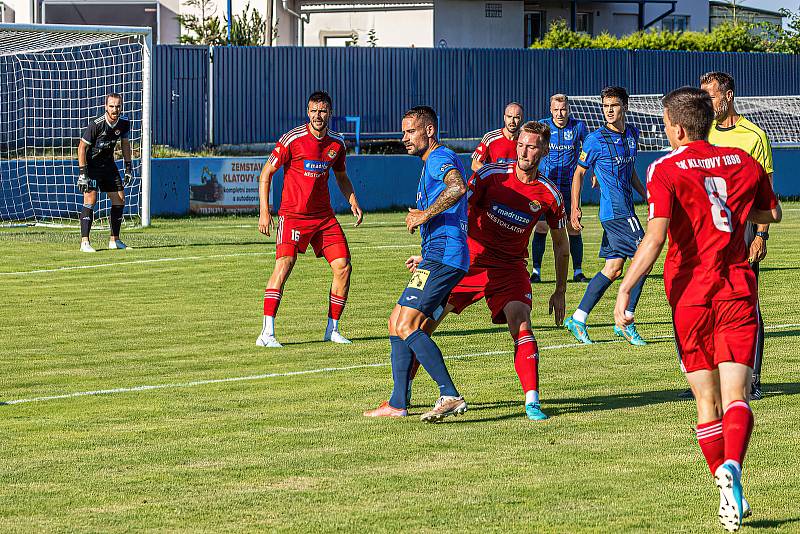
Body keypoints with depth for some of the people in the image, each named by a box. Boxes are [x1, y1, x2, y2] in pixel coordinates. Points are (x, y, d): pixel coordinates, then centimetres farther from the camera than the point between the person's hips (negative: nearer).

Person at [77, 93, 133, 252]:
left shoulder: (124, 122, -7)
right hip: (91, 163, -6)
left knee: (119, 200, 4)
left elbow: (125, 143, 11)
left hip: (108, 164, 6)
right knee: (90, 199, -18)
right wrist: (82, 173, -22)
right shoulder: (96, 124, -25)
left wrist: (128, 167, 9)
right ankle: (85, 242, -18)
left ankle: (114, 240, 15)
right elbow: (82, 147, -18)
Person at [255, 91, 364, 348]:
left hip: (324, 216, 5)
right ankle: (267, 333, -22)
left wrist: (353, 202, 7)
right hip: (292, 214, -5)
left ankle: (332, 329, 15)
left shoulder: (337, 143, 5)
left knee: (343, 267, -1)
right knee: (284, 264, -21)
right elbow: (266, 174, -6)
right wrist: (264, 212, -13)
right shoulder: (293, 139, -11)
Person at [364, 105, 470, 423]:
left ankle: (451, 396, -21)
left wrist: (425, 215, -21)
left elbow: (458, 187, -31)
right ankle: (397, 405, 13)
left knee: (405, 326, -17)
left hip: (442, 258, -11)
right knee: (397, 325, 12)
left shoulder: (440, 158, -8)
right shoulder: (432, 164, 25)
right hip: (438, 258, 11)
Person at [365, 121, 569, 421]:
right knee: (423, 322, -5)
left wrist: (560, 292, 9)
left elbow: (561, 244, 9)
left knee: (521, 325, -25)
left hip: (510, 268, 0)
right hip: (468, 260, 0)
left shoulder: (549, 194, -4)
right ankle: (399, 401, 7)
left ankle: (532, 402, -23)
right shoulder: (491, 175, -10)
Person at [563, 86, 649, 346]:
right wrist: (575, 207, -7)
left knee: (614, 268, 8)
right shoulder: (596, 139, -8)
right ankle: (625, 323, -5)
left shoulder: (632, 134, 11)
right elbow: (579, 172, -1)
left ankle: (578, 319, 13)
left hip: (624, 210, 8)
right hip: (616, 210, -8)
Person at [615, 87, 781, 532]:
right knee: (735, 396, -6)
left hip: (689, 293, -1)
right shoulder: (744, 162, 7)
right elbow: (772, 214, 23)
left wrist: (625, 290, -16)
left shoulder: (666, 169, -5)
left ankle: (729, 495, 7)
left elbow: (656, 236, -16)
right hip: (737, 289, 2)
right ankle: (731, 467, -33)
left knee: (708, 402, 9)